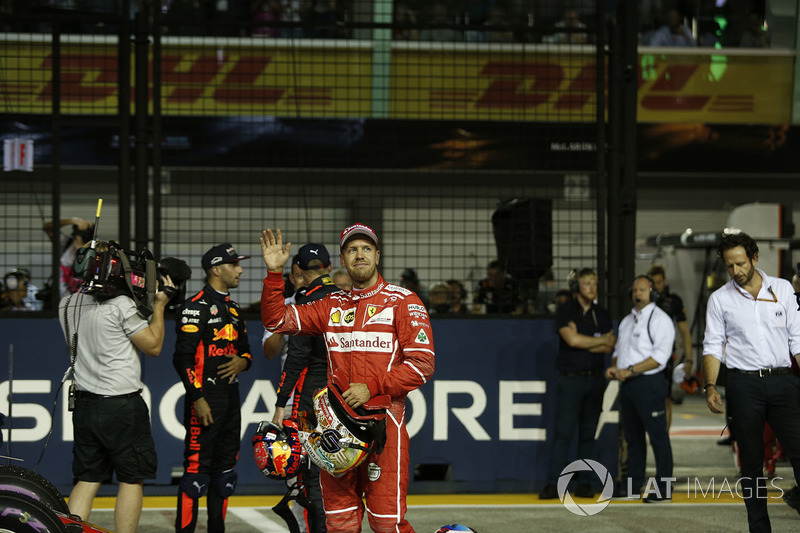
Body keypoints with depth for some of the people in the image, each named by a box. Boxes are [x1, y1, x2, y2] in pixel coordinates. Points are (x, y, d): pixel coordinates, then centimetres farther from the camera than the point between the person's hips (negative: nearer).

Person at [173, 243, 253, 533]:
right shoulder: (196, 306, -9)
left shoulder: (233, 309, 18)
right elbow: (183, 357, -15)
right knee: (197, 466, -10)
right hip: (204, 397, -9)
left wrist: (242, 362, 2)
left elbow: (246, 350, 26)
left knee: (225, 466, 12)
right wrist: (197, 398, -19)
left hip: (230, 397, 9)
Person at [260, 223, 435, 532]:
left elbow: (422, 364, -6)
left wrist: (371, 387, -14)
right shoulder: (332, 306, 16)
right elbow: (276, 320, 12)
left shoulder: (402, 302, 1)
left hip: (383, 421, -4)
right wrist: (274, 272, -1)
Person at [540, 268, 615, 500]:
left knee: (588, 434, 4)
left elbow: (609, 347, 2)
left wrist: (583, 343, -10)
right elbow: (572, 339, -15)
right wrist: (601, 341, -4)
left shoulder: (602, 315, 13)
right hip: (571, 378, -4)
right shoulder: (565, 311, 0)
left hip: (595, 378, 4)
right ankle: (553, 484, -10)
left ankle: (584, 483, 7)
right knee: (563, 433, -9)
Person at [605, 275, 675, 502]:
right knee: (633, 436, 12)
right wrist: (614, 366, 5)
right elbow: (618, 350, 27)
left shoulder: (660, 319, -6)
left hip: (649, 383, -8)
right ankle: (633, 486, 18)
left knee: (658, 436, -6)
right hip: (627, 385, 8)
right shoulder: (627, 321, 19)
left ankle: (663, 489, -5)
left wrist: (630, 370, -20)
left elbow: (660, 356, -16)